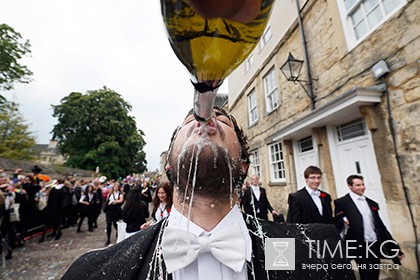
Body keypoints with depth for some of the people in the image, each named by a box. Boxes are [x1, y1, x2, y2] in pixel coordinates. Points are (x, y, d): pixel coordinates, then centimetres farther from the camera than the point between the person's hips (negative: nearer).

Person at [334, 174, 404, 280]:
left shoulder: (372, 203, 14)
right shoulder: (342, 202, -7)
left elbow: (380, 226, 16)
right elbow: (336, 223, -11)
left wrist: (395, 248, 15)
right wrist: (343, 222, -32)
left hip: (376, 246, 6)